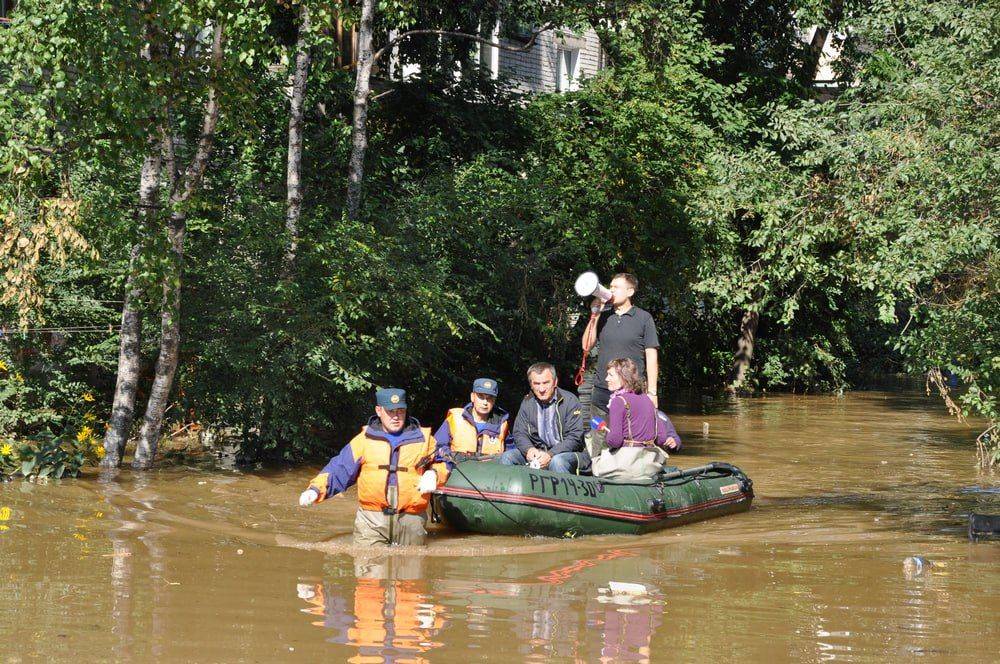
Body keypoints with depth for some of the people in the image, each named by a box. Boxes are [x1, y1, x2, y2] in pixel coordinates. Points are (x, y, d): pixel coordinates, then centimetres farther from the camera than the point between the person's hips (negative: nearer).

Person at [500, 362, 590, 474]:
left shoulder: (569, 401, -7)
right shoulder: (528, 403, 8)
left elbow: (574, 438, -13)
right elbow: (519, 433, 8)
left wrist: (550, 454, -26)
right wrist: (529, 449, -17)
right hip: (537, 452, 5)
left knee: (557, 462, -38)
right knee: (507, 457, -14)